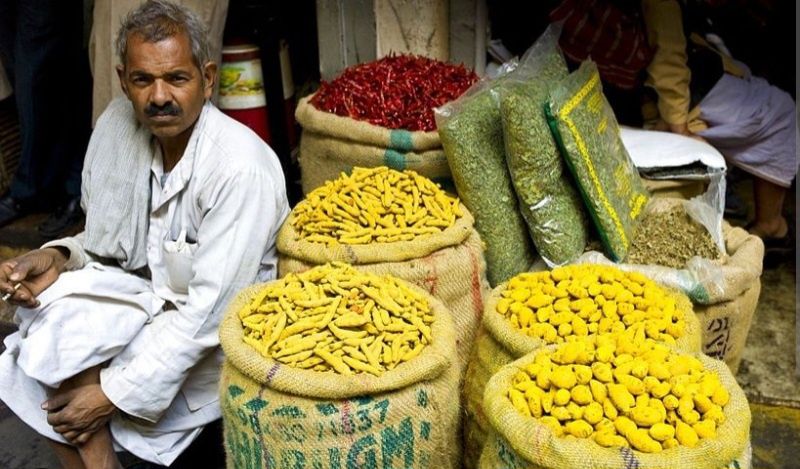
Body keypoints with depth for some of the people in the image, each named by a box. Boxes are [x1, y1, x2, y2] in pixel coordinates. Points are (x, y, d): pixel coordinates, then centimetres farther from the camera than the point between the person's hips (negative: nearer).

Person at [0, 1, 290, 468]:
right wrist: (61, 257, -12)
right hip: (154, 296, 7)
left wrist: (115, 394, -22)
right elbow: (111, 243, 9)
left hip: (219, 337, -7)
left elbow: (210, 311, -25)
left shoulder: (240, 167, -27)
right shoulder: (120, 124, -5)